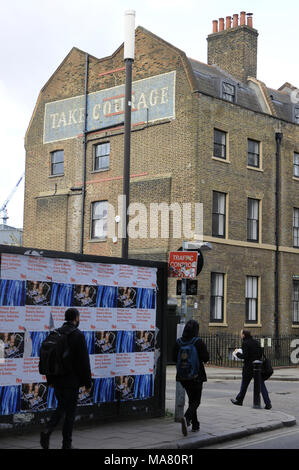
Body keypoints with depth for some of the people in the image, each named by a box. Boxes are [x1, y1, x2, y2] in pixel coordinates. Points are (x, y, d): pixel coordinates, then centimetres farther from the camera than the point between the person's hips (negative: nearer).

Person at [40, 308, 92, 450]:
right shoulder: (78, 335, -12)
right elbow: (84, 360, -13)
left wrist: (50, 379, 19)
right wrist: (87, 382, -7)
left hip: (57, 379, 6)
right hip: (72, 380, -6)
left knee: (61, 407, 19)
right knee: (70, 411, 4)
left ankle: (48, 430, -2)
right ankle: (66, 444, 9)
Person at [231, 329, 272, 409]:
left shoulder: (245, 343, -13)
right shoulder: (255, 341, 7)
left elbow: (244, 356, -18)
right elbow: (261, 353, 10)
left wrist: (237, 354, -2)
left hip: (249, 367, -5)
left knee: (244, 384, 11)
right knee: (261, 385, 3)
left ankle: (239, 400, 28)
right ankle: (268, 403, -4)